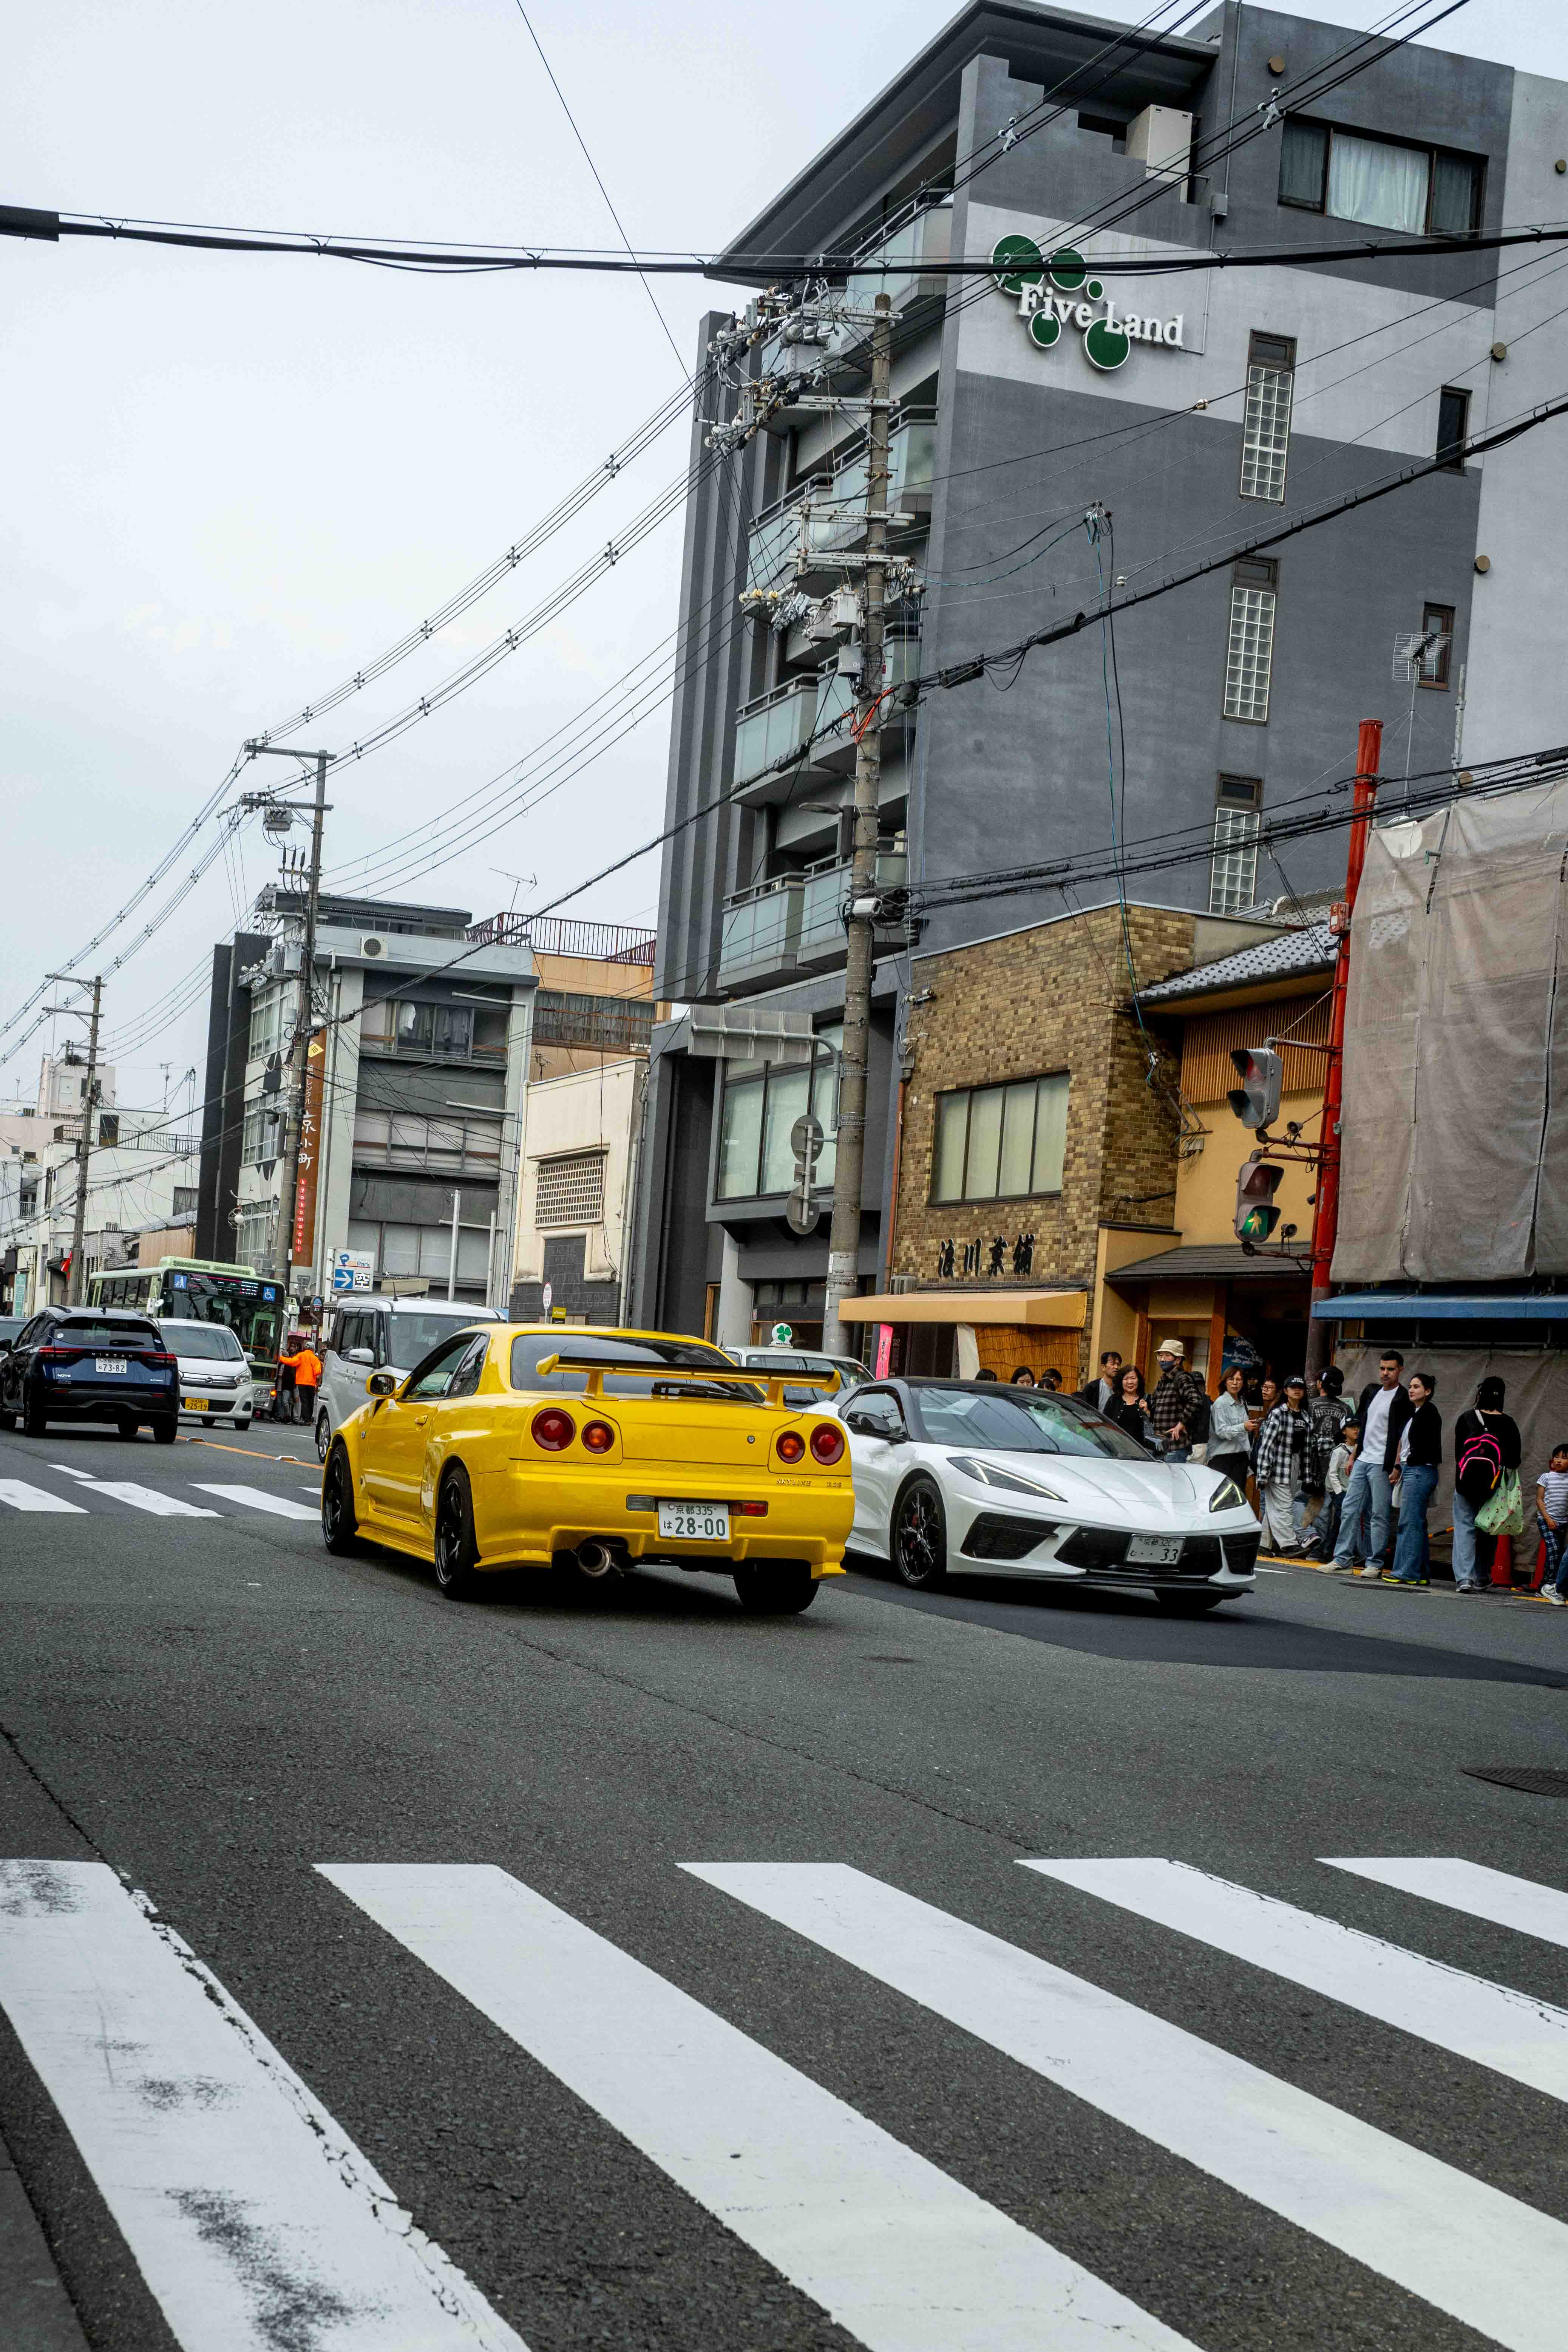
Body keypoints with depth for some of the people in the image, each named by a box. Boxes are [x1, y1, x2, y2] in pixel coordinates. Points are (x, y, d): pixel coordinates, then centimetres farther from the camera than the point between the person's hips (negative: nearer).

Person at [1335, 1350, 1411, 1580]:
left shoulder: (1403, 1398, -8)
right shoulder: (1371, 1391, 15)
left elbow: (1403, 1435, -13)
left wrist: (1397, 1466, -19)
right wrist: (1354, 1456, 21)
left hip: (1383, 1465, -7)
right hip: (1363, 1460, 7)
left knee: (1379, 1516, -3)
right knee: (1349, 1510, 5)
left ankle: (1374, 1564, 0)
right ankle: (1343, 1559, 8)